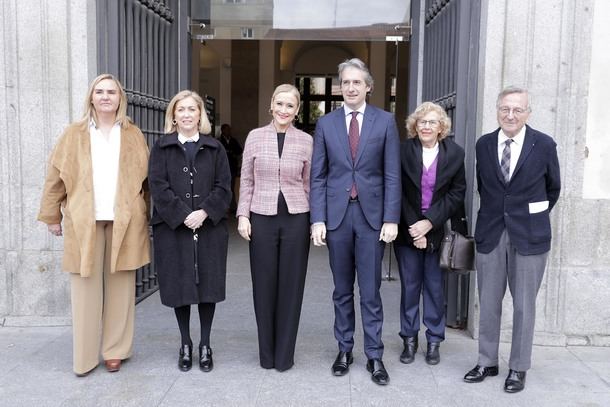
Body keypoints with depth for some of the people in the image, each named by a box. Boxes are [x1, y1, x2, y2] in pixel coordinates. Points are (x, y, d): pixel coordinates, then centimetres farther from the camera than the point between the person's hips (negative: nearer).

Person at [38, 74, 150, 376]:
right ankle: (84, 357, 12)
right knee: (85, 290, 1)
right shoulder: (74, 134, 8)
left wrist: (145, 215, 2)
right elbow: (56, 178, 7)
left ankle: (115, 350, 18)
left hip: (124, 222, 1)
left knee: (120, 288, 5)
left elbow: (145, 179, 9)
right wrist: (52, 216, 6)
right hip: (83, 223, 0)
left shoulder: (133, 135, 10)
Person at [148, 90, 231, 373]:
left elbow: (223, 187, 1)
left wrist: (204, 212, -15)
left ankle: (205, 345, 19)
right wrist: (183, 215, -15)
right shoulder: (162, 148, 6)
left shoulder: (214, 148, 8)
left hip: (209, 228, 1)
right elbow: (158, 187, -4)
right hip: (172, 228, 0)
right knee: (179, 285, 6)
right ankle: (185, 344, 22)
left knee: (208, 284, 4)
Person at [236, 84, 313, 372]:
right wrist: (243, 215, -1)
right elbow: (246, 180, 6)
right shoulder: (255, 136, 3)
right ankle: (266, 353, 23)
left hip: (296, 219, 0)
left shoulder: (306, 141, 3)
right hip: (262, 218, 0)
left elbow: (309, 184, 7)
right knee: (264, 285, 7)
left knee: (291, 285, 6)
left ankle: (285, 354, 21)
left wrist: (316, 220, 4)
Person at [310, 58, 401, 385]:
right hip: (337, 214, 2)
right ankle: (344, 350, 25)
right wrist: (317, 219, -4)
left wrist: (391, 219, -7)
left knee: (370, 291, 3)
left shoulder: (385, 121, 2)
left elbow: (392, 175, 0)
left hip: (372, 214, -1)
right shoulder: (326, 123, 6)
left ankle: (374, 355, 16)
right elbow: (318, 176, 4)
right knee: (342, 291, 12)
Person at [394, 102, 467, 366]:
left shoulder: (455, 153, 0)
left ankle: (434, 341, 20)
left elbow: (457, 193, -3)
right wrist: (414, 229, -9)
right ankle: (409, 340, 19)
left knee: (435, 287, 6)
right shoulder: (403, 151, -2)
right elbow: (398, 193, -3)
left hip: (438, 232, 0)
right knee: (409, 286, 6)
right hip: (408, 230, 0)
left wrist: (429, 223, -12)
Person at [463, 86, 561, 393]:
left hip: (529, 235, -2)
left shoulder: (544, 145, -5)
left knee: (524, 305, 6)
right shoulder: (484, 144, 3)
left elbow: (553, 187, 9)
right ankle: (487, 362, 24)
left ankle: (518, 368, 20)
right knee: (488, 303, 10)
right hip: (490, 233, 3)